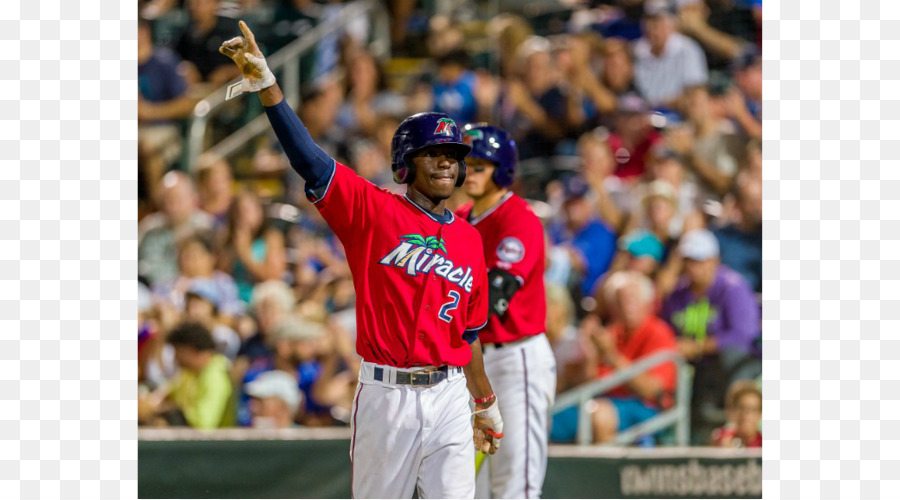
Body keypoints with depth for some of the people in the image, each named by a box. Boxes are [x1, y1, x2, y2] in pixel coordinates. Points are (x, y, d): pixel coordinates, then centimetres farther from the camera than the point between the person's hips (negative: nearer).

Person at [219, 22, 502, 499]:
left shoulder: (469, 238, 12)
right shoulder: (374, 210, 0)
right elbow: (308, 158, -10)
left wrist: (485, 403, 24)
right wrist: (265, 84, -21)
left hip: (449, 399, 4)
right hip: (387, 399, -3)